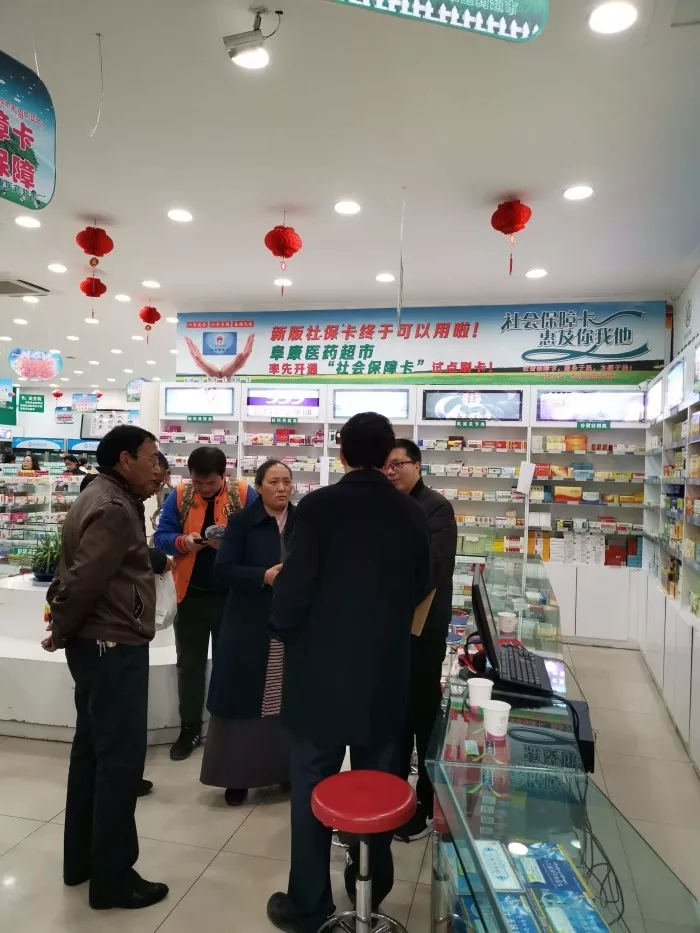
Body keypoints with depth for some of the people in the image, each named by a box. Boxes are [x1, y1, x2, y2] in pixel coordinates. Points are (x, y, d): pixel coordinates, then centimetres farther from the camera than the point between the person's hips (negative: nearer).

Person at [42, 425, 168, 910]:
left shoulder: (102, 498, 12)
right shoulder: (114, 510, -20)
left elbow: (77, 574, 14)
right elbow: (83, 581, -24)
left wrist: (65, 631, 12)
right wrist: (61, 634, -9)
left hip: (97, 644, 10)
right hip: (114, 648, -10)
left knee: (92, 750, 18)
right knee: (120, 759, 0)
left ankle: (81, 859, 32)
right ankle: (112, 878, 14)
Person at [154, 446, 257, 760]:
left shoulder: (244, 495, -8)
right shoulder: (179, 496, -3)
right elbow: (161, 537, -3)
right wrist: (183, 542, -24)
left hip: (231, 594, -2)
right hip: (191, 593, 2)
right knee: (190, 664, 14)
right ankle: (190, 728, 30)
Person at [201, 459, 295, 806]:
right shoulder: (241, 521, -4)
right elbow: (223, 568, -8)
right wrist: (264, 576, -20)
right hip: (250, 627, -2)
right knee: (244, 699, 5)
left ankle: (287, 768, 29)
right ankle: (237, 775, 22)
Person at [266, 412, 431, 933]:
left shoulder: (320, 505, -14)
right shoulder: (411, 513, -2)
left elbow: (295, 583, -15)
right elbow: (421, 587, 6)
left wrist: (284, 631, 5)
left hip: (322, 667, -3)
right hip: (387, 671, 4)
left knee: (313, 786, 11)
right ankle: (371, 889, 35)